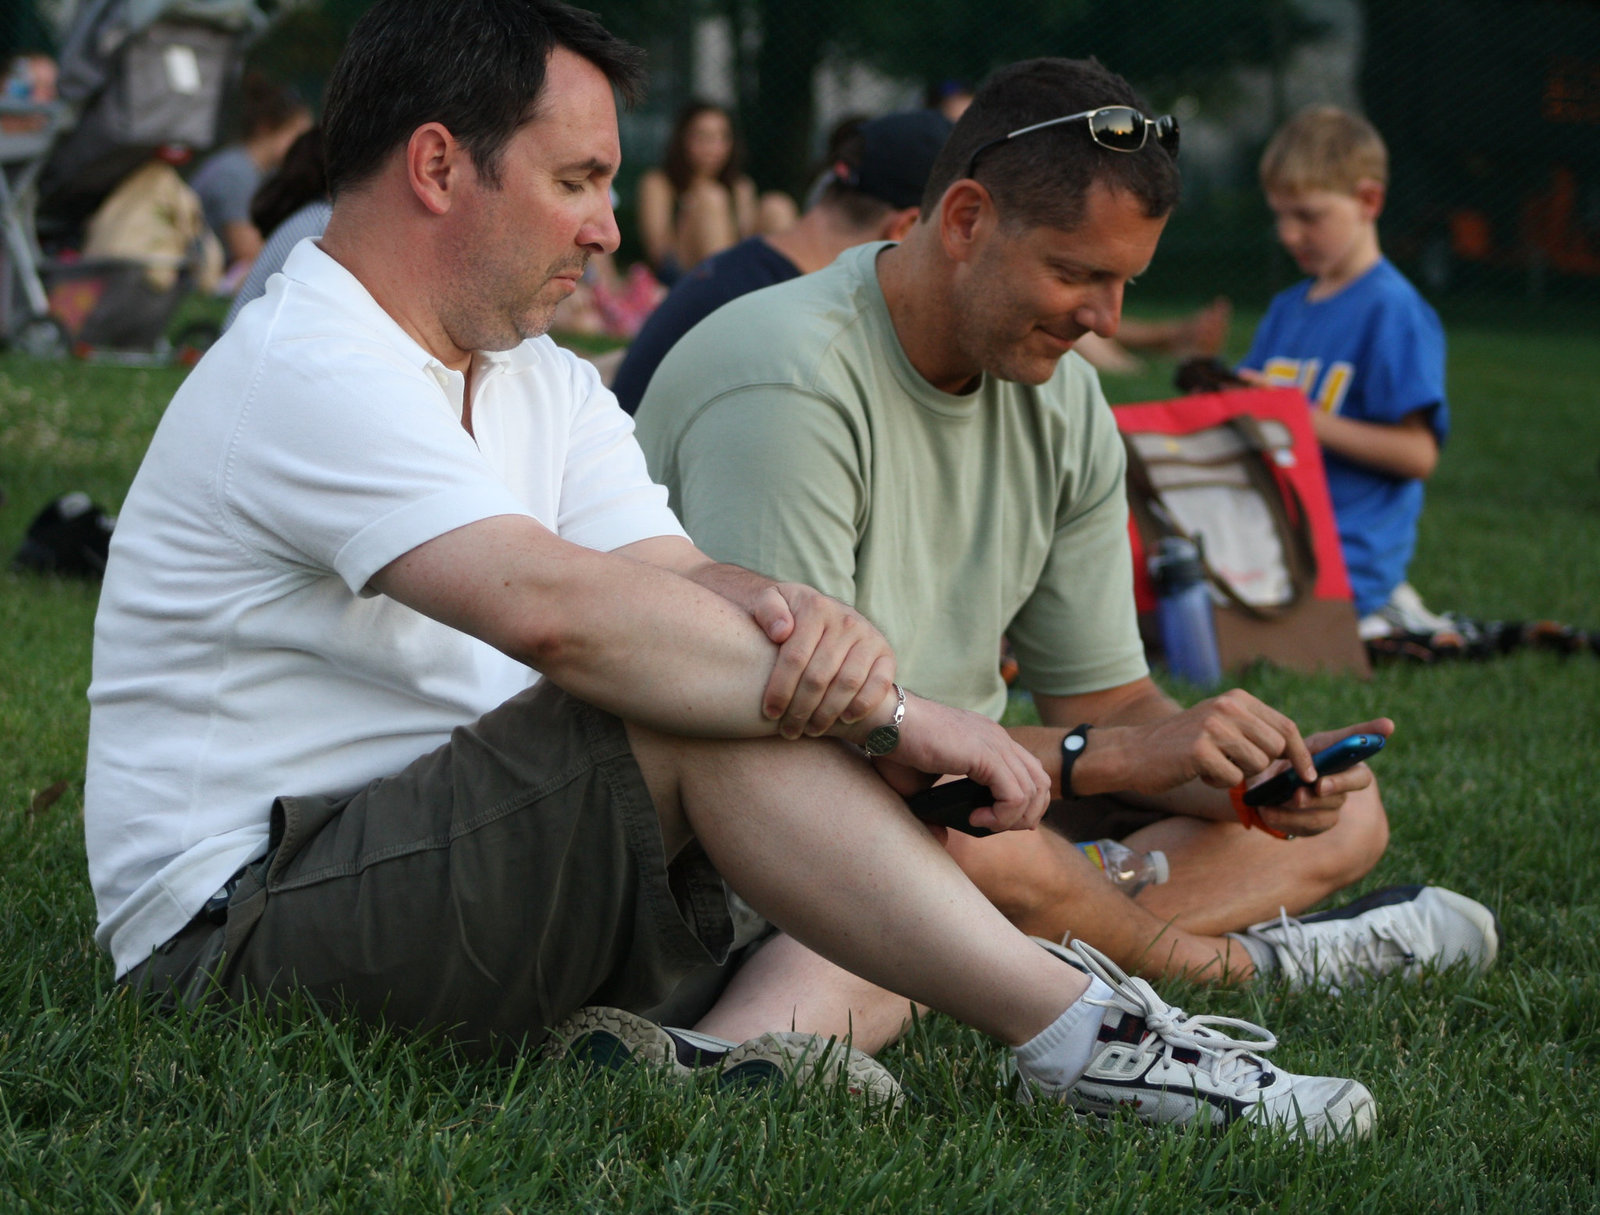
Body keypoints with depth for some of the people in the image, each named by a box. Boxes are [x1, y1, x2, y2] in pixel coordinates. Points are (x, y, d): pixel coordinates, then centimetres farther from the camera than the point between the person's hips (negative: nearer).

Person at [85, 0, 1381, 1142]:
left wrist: (795, 614, -25)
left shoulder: (543, 387, 16)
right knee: (691, 711, -26)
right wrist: (885, 709, -26)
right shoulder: (305, 374, -15)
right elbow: (557, 608, -30)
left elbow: (677, 576, 0)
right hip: (233, 925, -9)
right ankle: (1080, 1037, -26)